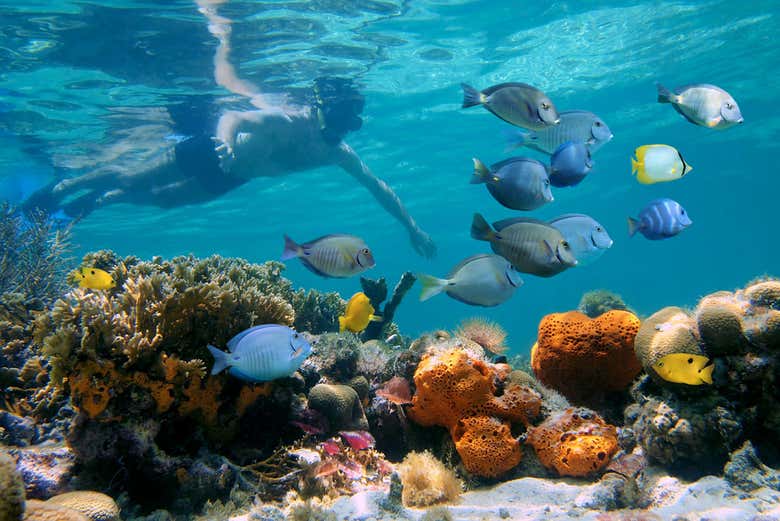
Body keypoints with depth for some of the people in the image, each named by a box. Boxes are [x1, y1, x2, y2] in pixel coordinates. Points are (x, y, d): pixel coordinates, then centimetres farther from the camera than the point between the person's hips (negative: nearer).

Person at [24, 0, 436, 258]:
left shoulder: (338, 154, -16)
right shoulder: (285, 122, -34)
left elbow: (379, 187, -8)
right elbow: (231, 117, -38)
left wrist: (412, 227, -8)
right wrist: (226, 142, -62)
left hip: (227, 178, 6)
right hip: (204, 151, -6)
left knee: (158, 198, 21)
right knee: (130, 178, 6)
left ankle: (91, 202, 45)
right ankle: (60, 188, 31)